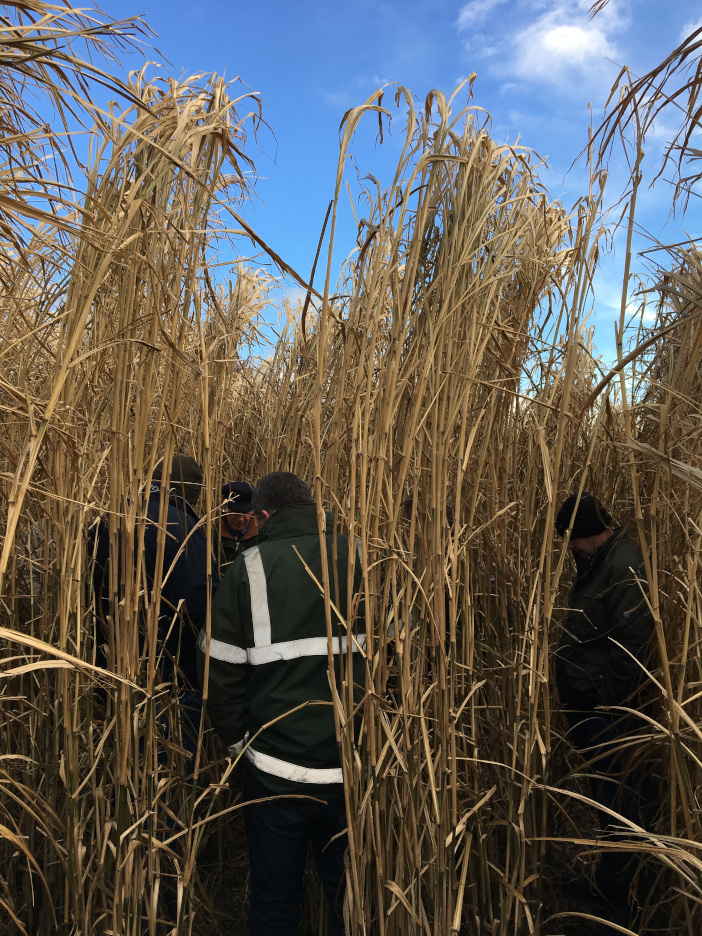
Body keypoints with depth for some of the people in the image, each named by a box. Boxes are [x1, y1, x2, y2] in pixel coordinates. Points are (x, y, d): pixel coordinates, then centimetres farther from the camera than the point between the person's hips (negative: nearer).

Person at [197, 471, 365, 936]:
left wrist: (238, 740, 7)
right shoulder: (360, 558, -3)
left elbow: (220, 669, -7)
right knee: (348, 895, 22)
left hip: (276, 769, -2)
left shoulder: (250, 568, -8)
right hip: (353, 769, 2)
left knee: (275, 898, 18)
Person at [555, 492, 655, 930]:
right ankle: (605, 878, 42)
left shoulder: (626, 567, -21)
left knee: (618, 798, 4)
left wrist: (607, 699, -20)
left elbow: (631, 643, -25)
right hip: (584, 704, 10)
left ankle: (622, 901, 19)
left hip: (608, 710, -10)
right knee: (600, 788, 23)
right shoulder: (595, 563, 10)